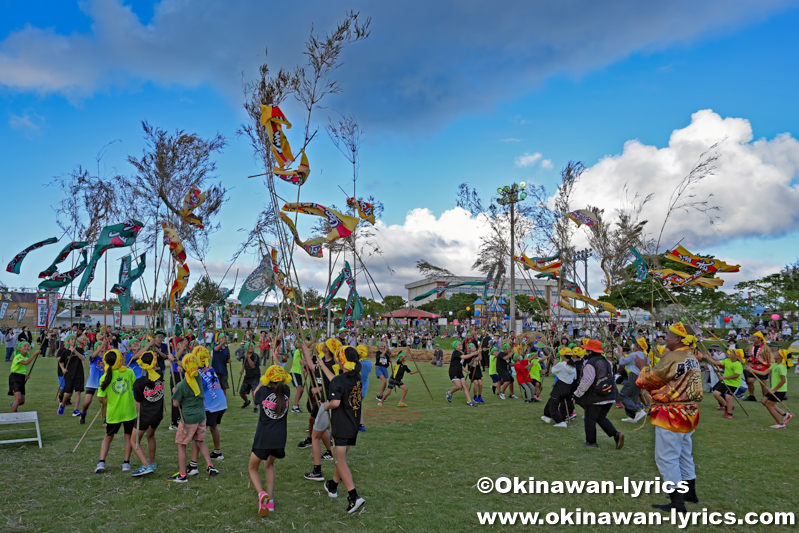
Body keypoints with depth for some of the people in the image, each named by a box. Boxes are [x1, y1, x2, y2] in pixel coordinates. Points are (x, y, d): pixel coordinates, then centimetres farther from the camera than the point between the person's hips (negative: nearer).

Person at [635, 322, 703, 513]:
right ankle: (690, 492, 36)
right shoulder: (692, 359, 10)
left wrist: (643, 367, 8)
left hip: (672, 415, -10)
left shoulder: (672, 358, -19)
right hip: (688, 413, 10)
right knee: (684, 455, 23)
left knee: (667, 458, -2)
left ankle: (677, 503, 2)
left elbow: (651, 379, -10)